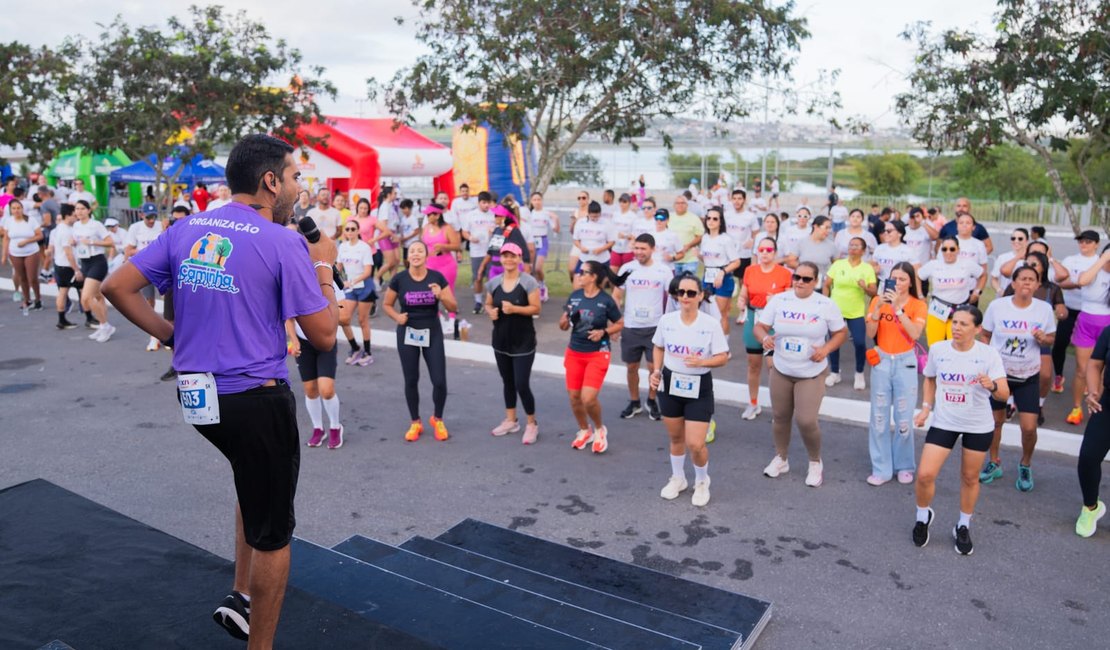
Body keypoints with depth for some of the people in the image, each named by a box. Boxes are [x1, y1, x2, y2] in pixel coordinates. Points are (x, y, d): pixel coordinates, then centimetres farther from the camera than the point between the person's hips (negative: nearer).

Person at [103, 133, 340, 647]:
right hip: (256, 399, -7)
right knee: (272, 531, 10)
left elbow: (117, 287, 5)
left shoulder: (185, 229, 5)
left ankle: (241, 597, 31)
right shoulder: (284, 244, -14)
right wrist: (323, 268, 1)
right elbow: (324, 337, -12)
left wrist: (170, 334, 11)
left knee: (256, 484, 32)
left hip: (194, 393, 7)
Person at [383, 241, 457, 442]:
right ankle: (415, 423, 27)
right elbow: (386, 304, 6)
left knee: (440, 381, -3)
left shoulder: (437, 277, -7)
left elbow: (453, 307, -5)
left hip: (432, 333, 0)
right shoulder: (399, 279, -6)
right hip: (407, 334, 0)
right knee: (411, 380, 8)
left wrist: (441, 296, -23)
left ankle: (437, 420, 23)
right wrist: (397, 317, -13)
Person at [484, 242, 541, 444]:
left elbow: (536, 308, -13)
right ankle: (511, 420, 33)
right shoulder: (494, 282, 2)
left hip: (523, 341, -5)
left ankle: (532, 424, 13)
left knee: (522, 384, -6)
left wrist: (514, 309, -26)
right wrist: (491, 312, -10)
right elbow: (488, 304, 12)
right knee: (507, 381, 17)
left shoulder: (529, 282, -12)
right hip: (501, 340, 5)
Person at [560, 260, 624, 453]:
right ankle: (584, 430, 34)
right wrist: (564, 321, -15)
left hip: (597, 355, -5)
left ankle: (600, 430, 16)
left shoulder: (606, 300, -12)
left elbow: (620, 324, -1)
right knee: (574, 396, 9)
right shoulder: (574, 296, 1)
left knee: (588, 398, -13)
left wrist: (603, 332, -17)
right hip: (574, 353, 5)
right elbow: (564, 326, 8)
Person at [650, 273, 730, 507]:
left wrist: (702, 362, -27)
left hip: (699, 387, -3)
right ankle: (677, 479, 41)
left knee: (695, 444, -5)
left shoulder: (711, 324, -13)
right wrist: (656, 370, -2)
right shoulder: (666, 320, -4)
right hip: (670, 384, 3)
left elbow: (723, 357, -9)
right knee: (676, 438, 17)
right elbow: (658, 347, 12)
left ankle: (702, 482, 25)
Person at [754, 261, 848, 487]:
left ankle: (816, 463, 19)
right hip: (781, 371, 3)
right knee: (780, 417, 14)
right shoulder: (778, 300, -5)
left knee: (806, 421, -9)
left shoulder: (826, 305, -8)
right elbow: (759, 326, -3)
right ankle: (781, 458, 37)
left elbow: (841, 333, 1)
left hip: (812, 374, -2)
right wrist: (764, 338, -26)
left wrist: (826, 349, -16)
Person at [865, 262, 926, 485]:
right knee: (879, 417, 4)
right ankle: (881, 468, 12)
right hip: (881, 362, 1)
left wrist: (898, 308, -24)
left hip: (905, 363, -1)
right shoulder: (878, 300, 0)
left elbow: (915, 334, -20)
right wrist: (879, 306, -20)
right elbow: (870, 333, -9)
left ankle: (904, 467, 20)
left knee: (904, 419, 3)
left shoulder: (918, 305, -4)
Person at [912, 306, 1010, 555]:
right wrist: (926, 408, 1)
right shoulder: (937, 349, -8)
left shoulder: (989, 354, -14)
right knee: (924, 474, -8)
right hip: (943, 422, 1)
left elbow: (1004, 394, -18)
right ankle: (923, 516, 21)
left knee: (970, 478, 13)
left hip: (979, 426, -1)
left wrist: (992, 386, -40)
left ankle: (963, 527, 35)